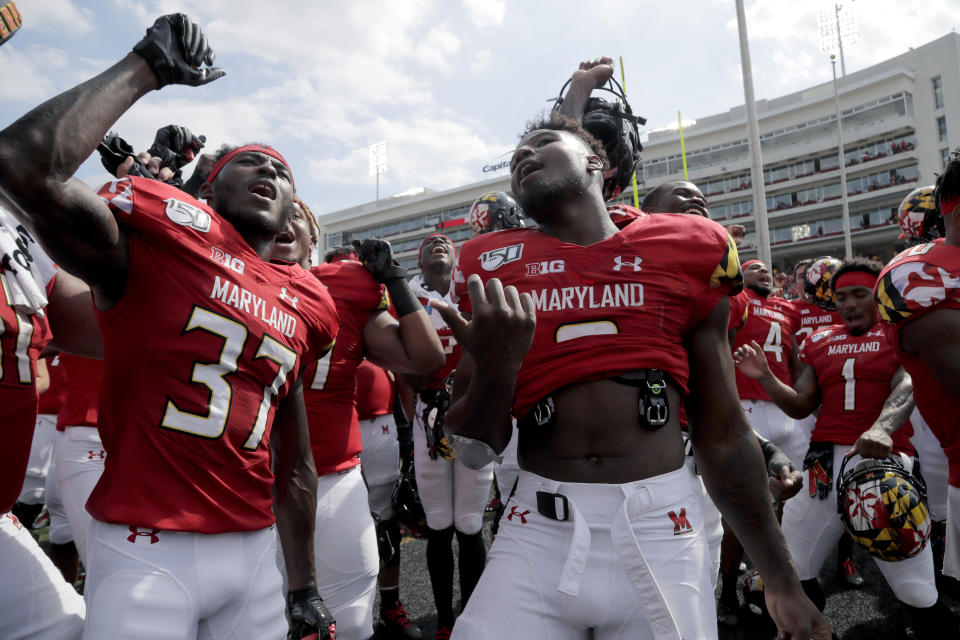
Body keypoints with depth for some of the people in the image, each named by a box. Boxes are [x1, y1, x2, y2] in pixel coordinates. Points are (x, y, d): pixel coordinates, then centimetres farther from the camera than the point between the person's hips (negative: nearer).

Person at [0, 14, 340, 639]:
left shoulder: (307, 305, 7)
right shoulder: (166, 229, -6)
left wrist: (304, 588, 16)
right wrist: (146, 67, -12)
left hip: (254, 547, 5)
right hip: (146, 549, -5)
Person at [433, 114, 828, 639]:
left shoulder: (686, 251, 2)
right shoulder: (493, 267, 2)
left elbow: (722, 432, 7)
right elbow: (474, 449, 3)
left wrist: (781, 580, 10)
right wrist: (494, 367, -18)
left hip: (659, 525, 0)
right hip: (539, 529, 1)